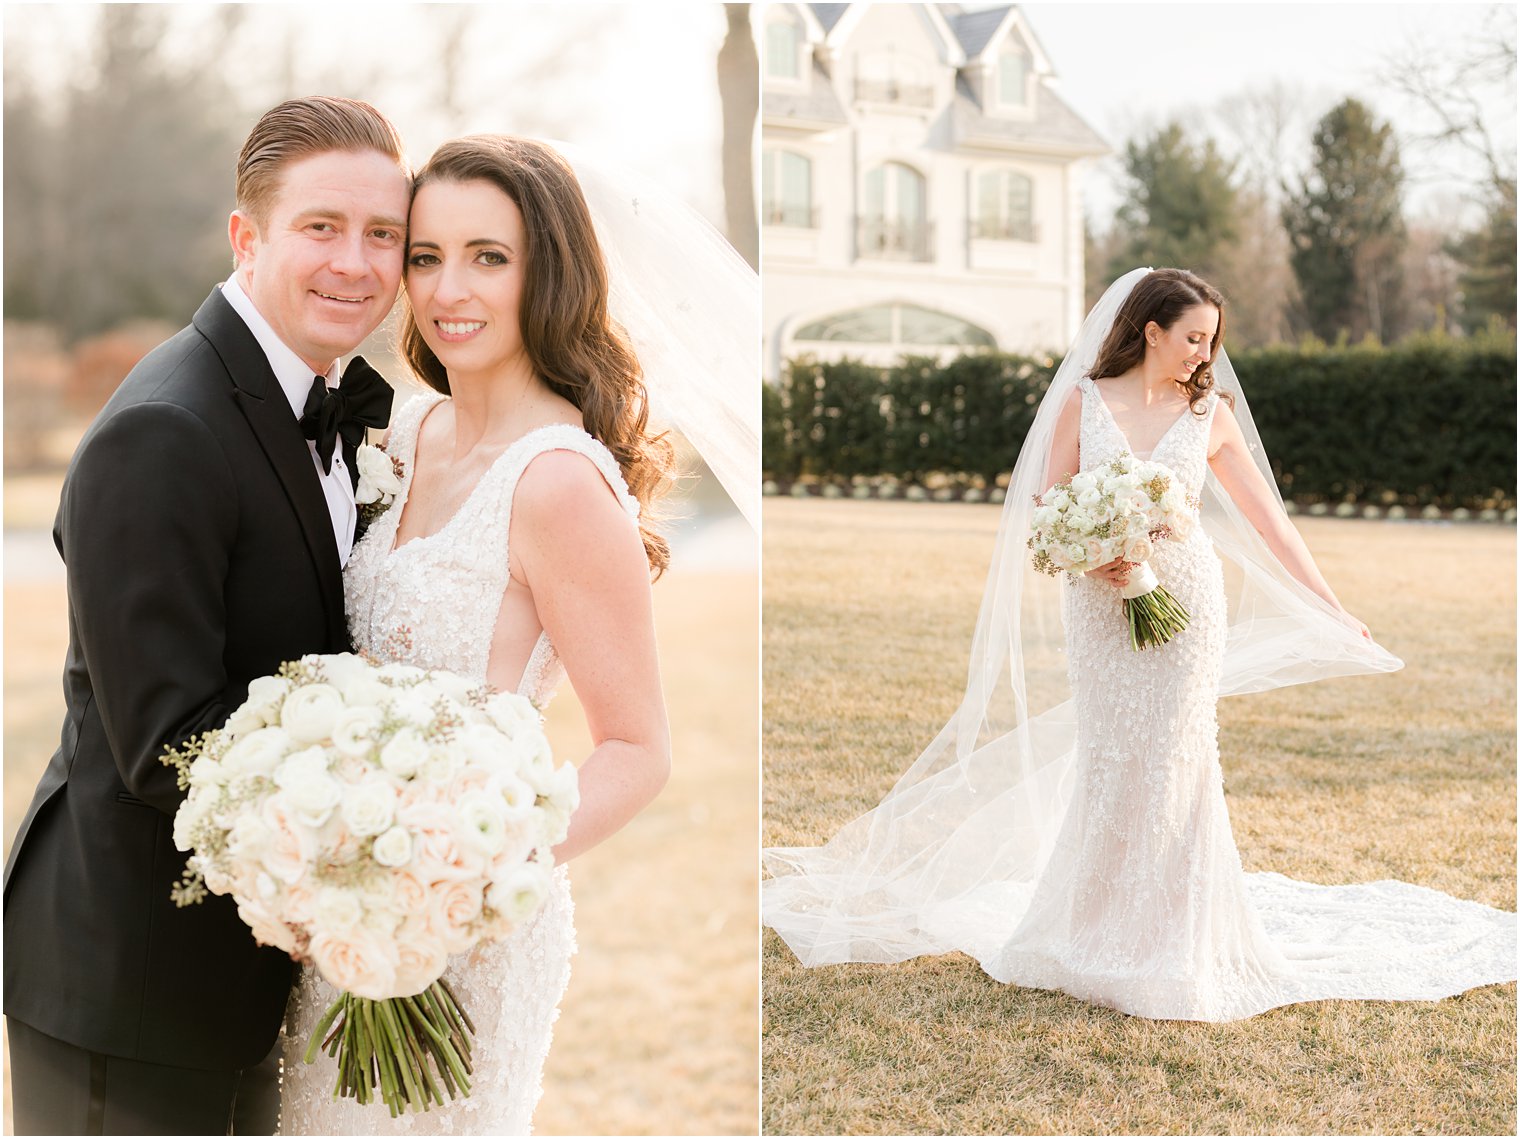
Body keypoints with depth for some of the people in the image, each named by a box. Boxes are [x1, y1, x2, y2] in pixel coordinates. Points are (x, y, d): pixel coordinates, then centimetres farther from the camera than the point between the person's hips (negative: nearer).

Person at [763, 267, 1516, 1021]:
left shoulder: (1210, 416, 5)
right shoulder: (1081, 402, 2)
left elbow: (1268, 519, 9)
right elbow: (1048, 510, 1)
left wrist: (1333, 611, 10)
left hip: (1184, 599, 0)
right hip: (1099, 605, 0)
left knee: (1172, 763, 0)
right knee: (1106, 762, 3)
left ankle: (1168, 945, 11)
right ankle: (1098, 937, 18)